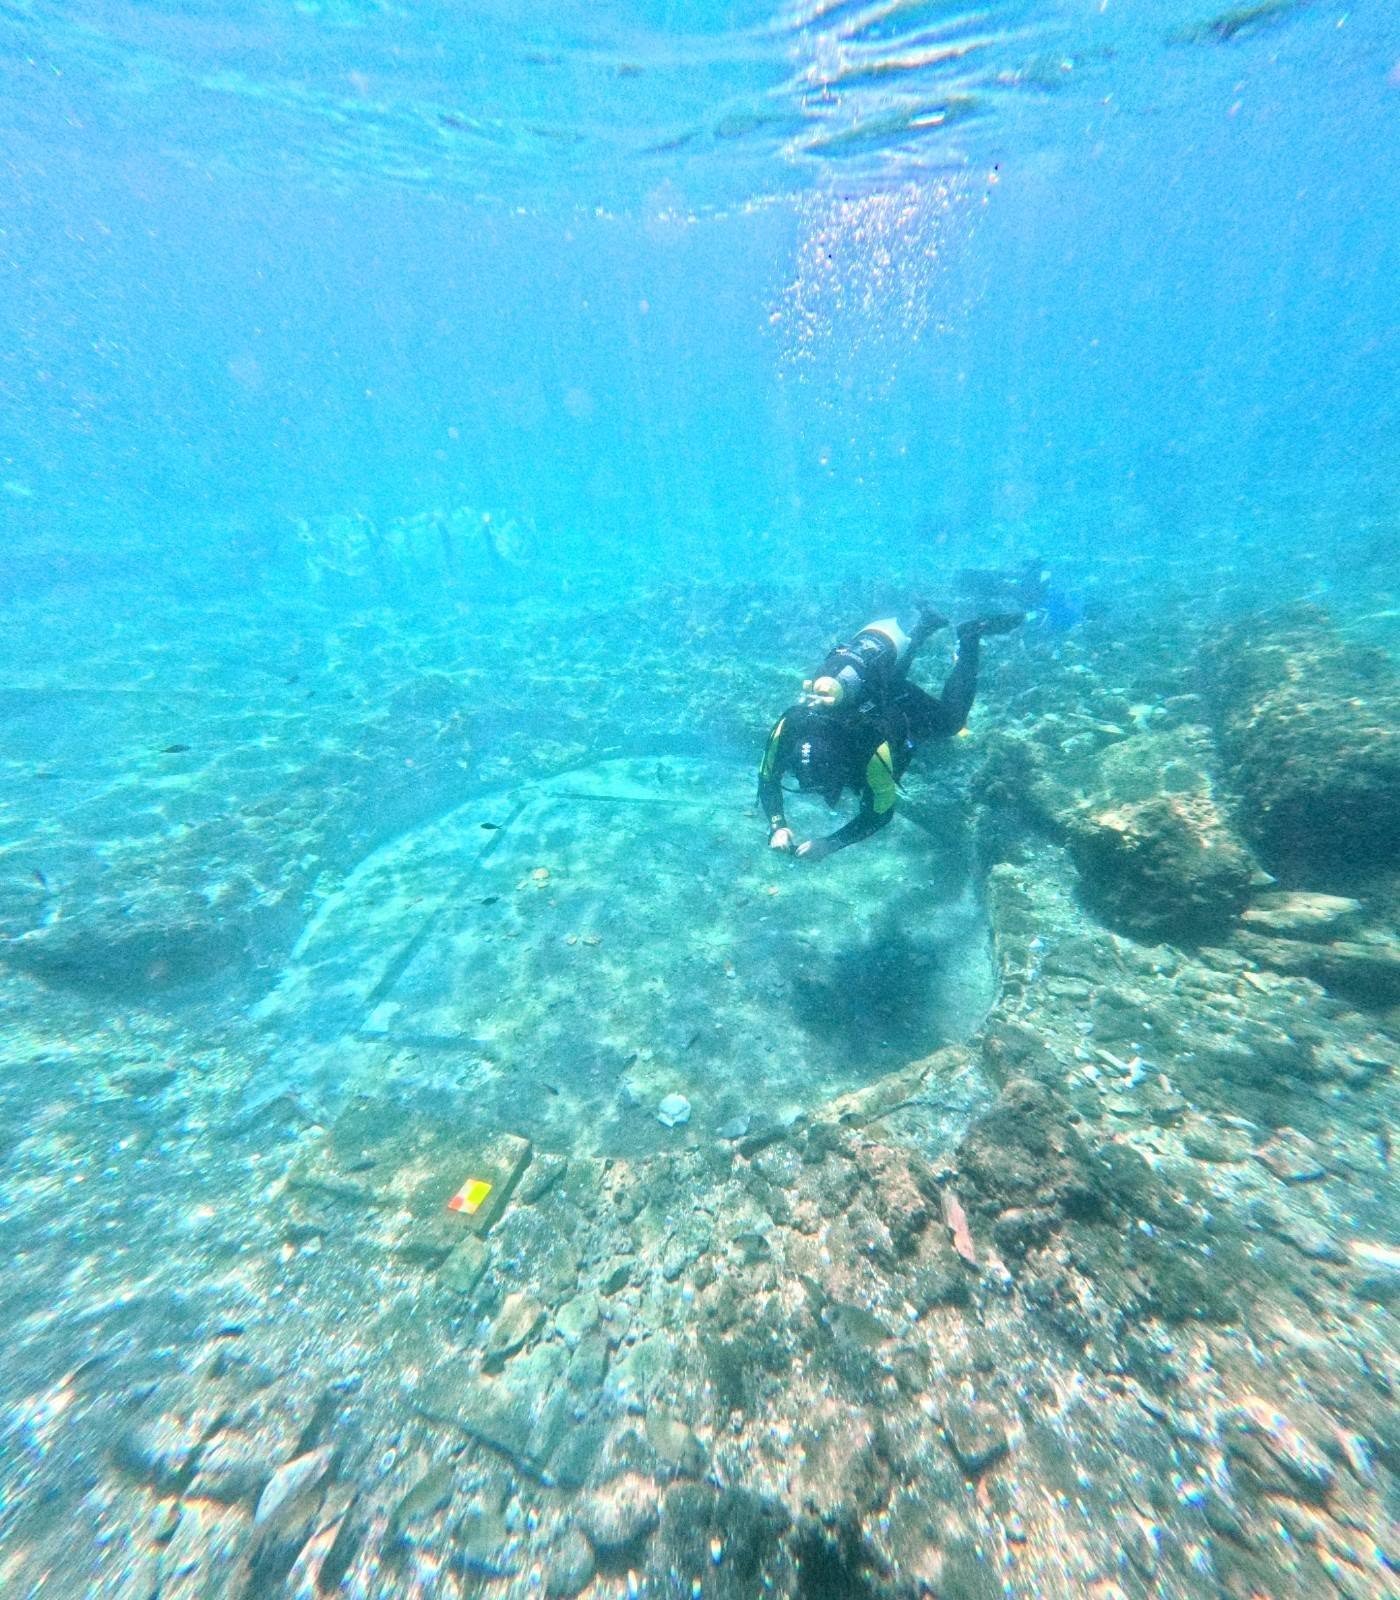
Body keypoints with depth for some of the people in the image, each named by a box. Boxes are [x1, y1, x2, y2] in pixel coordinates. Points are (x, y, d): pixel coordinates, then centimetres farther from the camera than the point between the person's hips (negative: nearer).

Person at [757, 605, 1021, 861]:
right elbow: (767, 779, -23)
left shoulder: (874, 753, -46)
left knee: (950, 722, 24)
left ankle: (968, 638, 29)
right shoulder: (788, 727, -39)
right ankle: (924, 622, 50)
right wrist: (777, 827, -38)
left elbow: (879, 814, -31)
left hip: (898, 697, -4)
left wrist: (829, 844, -40)